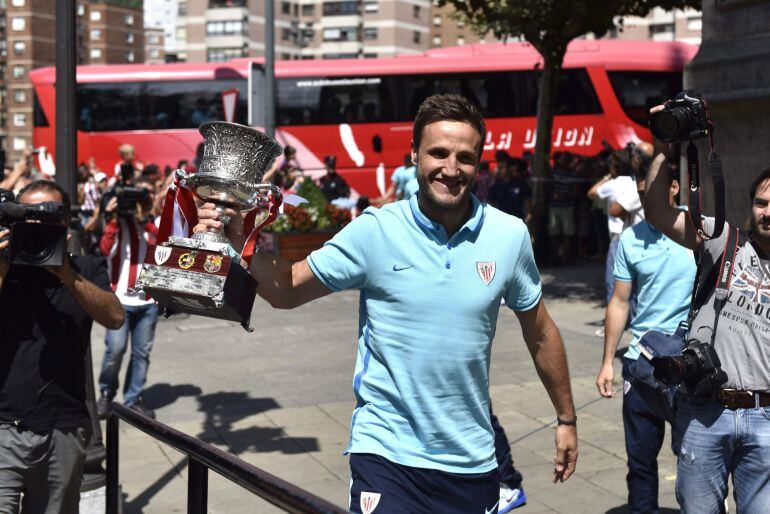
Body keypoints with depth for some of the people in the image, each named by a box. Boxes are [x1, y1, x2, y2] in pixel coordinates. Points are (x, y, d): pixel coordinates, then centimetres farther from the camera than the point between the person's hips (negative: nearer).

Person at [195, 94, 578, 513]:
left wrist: (566, 418, 15)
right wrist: (242, 240, -22)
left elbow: (539, 332, 8)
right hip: (386, 452, -2)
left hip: (472, 461, 3)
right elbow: (286, 291, -4)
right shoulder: (374, 231, -9)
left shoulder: (509, 235, -4)